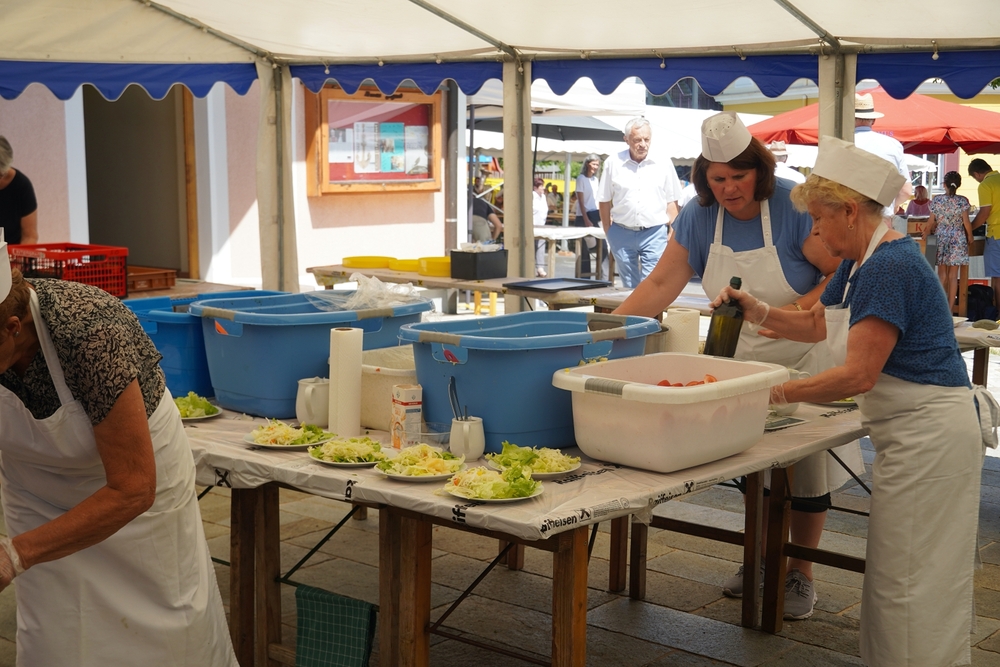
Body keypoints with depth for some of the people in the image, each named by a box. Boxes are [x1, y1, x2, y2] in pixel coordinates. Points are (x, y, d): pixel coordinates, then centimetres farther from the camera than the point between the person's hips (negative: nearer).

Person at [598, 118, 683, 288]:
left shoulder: (663, 163, 0)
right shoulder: (613, 163, 0)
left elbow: (671, 201, 5)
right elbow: (604, 201, 5)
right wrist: (608, 232, 3)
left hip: (655, 234, -1)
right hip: (622, 234, 1)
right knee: (629, 286, 12)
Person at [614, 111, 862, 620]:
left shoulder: (794, 206, -18)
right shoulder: (699, 217, -5)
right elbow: (660, 285, -7)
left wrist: (800, 310, -32)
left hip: (802, 356, -4)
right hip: (741, 356, 4)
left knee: (806, 468, 3)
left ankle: (801, 573, 20)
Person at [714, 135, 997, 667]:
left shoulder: (888, 267, -22)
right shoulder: (860, 262, 11)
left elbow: (858, 375, -25)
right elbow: (818, 324, 23)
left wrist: (779, 393, -18)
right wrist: (758, 312, 7)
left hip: (929, 437, -11)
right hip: (910, 435, 11)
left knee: (906, 582, -1)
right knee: (896, 576, 17)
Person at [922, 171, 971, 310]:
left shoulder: (936, 200, -4)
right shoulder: (963, 201, -7)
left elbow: (932, 221, 1)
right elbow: (966, 222, -7)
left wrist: (926, 232, 18)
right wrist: (970, 236, 8)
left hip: (941, 237, 1)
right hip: (958, 239, -1)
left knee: (942, 272, 10)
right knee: (953, 274, 3)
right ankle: (950, 307, 5)